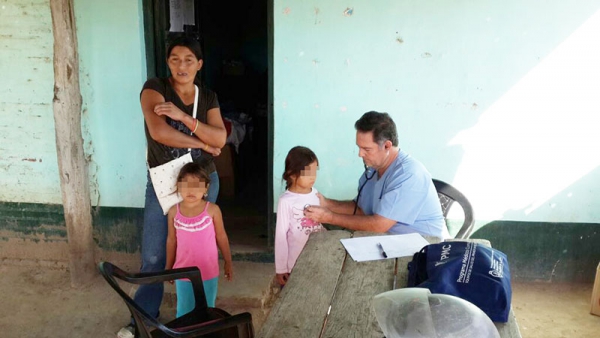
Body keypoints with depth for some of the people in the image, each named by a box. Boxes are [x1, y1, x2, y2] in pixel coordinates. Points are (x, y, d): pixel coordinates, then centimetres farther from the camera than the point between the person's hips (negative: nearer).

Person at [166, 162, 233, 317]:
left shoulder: (212, 210, -13)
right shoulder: (174, 211, -7)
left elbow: (221, 237, -2)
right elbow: (171, 240, 5)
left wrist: (228, 263, 4)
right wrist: (169, 267, 12)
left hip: (208, 272, -1)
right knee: (184, 312, 16)